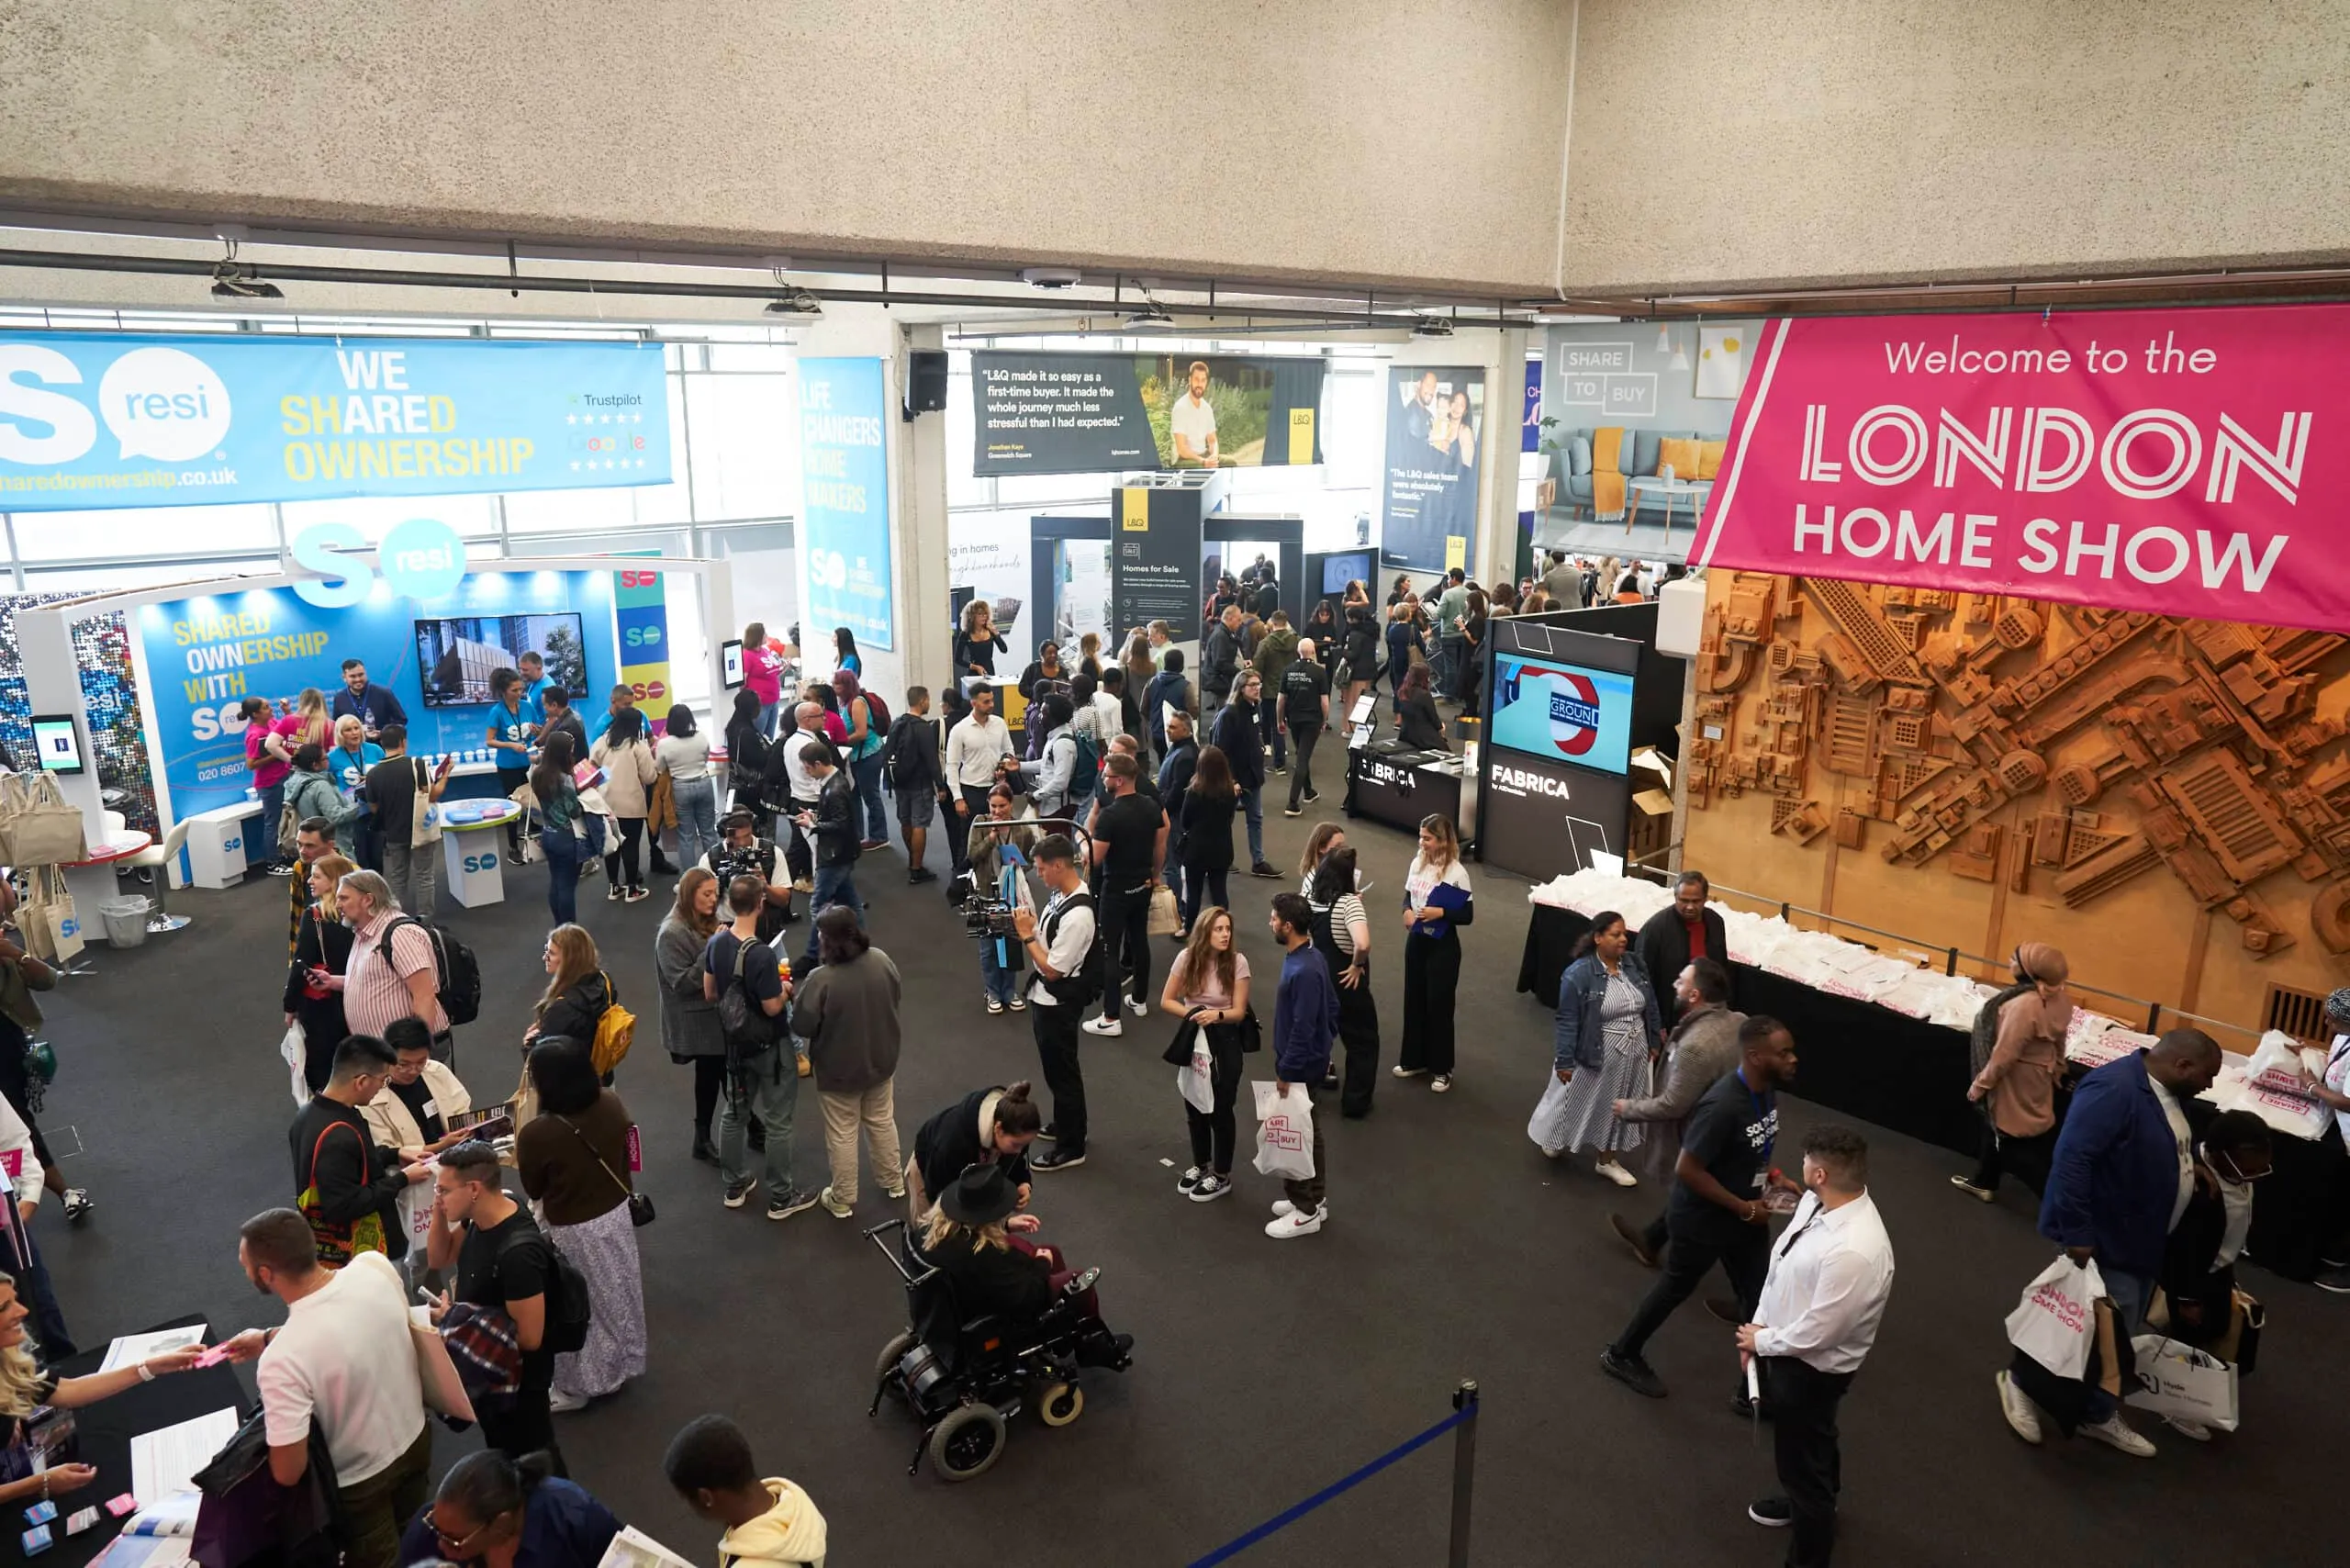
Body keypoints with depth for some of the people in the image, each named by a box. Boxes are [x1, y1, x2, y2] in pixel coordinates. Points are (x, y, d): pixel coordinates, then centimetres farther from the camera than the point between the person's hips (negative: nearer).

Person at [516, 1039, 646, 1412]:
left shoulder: (536, 1133, -30)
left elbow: (533, 1191, -11)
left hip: (571, 1231, -5)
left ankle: (575, 1388, 37)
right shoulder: (612, 1105, -16)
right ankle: (616, 1368, 45)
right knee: (616, 1295, 24)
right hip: (617, 1214, 5)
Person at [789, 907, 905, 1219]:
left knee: (842, 1134, 14)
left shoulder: (822, 979, -30)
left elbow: (802, 1026, -21)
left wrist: (795, 1000, -2)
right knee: (882, 1122, 25)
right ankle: (893, 1182, 42)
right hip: (881, 1060, 5)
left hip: (839, 1070, -5)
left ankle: (842, 1200, 30)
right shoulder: (881, 960, -13)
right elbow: (896, 993, 4)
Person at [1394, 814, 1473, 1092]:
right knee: (1414, 1000, 15)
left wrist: (1441, 912, -26)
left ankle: (1441, 1068, 20)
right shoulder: (1418, 863, -1)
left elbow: (1467, 915, -12)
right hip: (1416, 940, 6)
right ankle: (1414, 1060, 32)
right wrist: (1407, 910, -11)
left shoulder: (1456, 873, -17)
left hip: (1443, 945, -6)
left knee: (1438, 1005, 4)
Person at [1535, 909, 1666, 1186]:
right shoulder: (1579, 974, -21)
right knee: (1580, 1100, 13)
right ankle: (1554, 1139, 41)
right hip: (1595, 1054, -5)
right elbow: (1568, 1021, -18)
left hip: (1633, 1054, 6)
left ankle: (1607, 1160, 33)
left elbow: (1651, 1006, 10)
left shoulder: (1634, 965, -2)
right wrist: (1564, 1061, -17)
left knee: (1619, 1106, 16)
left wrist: (1655, 1041, 12)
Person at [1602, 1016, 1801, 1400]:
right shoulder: (1723, 1106, -34)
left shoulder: (1767, 1091, -6)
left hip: (1747, 1214, 7)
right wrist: (1743, 1209, -23)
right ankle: (1621, 1355, 36)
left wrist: (1771, 1176, -2)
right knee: (1676, 1288, 13)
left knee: (1758, 1296, 14)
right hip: (1702, 1219, -7)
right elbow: (1687, 1169, -30)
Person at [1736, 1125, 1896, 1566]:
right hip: (1785, 1347, 8)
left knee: (1805, 1457, 15)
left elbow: (1815, 1334, -29)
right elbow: (1781, 1261, 2)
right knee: (1796, 1445, 33)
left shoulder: (1854, 1252, -39)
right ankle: (1801, 1501, 62)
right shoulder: (1816, 1201, -14)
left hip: (1812, 1369, -8)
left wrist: (1761, 1341, -13)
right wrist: (1759, 1323, 0)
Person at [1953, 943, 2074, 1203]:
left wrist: (1979, 1086, -14)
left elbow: (2003, 1056, -27)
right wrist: (2056, 1070, 26)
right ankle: (1984, 1182, 43)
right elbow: (2058, 1042, 9)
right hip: (2038, 1078, 9)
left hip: (2016, 1083, -9)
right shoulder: (2058, 998, -7)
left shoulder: (2024, 1006, -34)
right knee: (1994, 1126, 27)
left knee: (2014, 1147, 9)